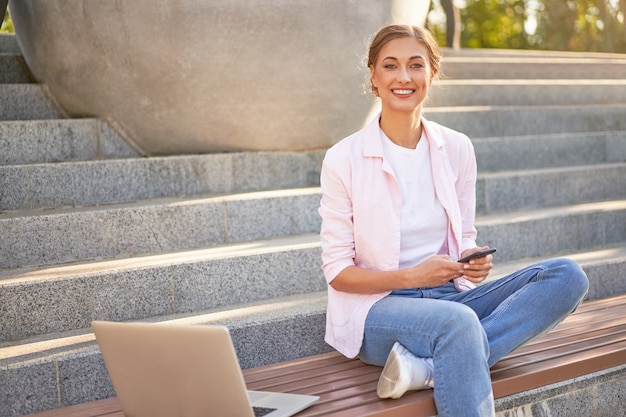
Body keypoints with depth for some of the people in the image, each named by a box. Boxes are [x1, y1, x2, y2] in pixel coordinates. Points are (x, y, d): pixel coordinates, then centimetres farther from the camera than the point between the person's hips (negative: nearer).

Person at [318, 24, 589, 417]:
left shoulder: (456, 148, 6)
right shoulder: (344, 159, -6)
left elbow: (464, 238, 14)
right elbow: (337, 272, -4)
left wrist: (473, 262, -11)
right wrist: (411, 276, -20)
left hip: (448, 296, 6)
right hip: (375, 307, -6)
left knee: (567, 276, -18)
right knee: (458, 321, -39)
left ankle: (427, 367, -29)